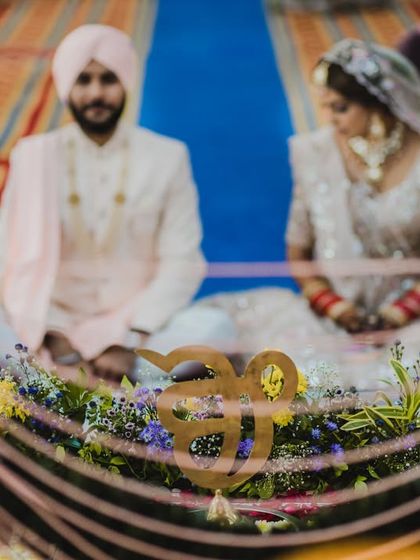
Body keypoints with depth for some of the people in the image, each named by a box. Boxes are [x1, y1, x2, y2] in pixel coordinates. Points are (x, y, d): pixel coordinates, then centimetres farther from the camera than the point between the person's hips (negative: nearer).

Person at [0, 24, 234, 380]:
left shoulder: (168, 157, 0)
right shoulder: (35, 157, 2)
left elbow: (181, 263, -6)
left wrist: (130, 341, -19)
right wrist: (53, 337, -20)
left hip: (138, 327, 1)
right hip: (56, 325, -1)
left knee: (212, 326, -30)